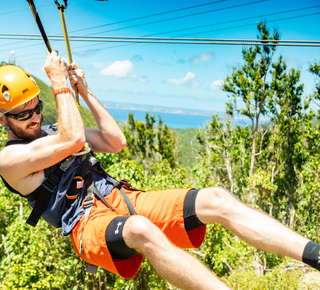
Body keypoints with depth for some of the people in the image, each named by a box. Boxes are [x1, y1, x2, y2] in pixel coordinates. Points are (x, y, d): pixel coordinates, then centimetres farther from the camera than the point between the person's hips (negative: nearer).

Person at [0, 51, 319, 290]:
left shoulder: (53, 131, 23)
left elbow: (116, 142, 17)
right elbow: (73, 141, -15)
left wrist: (85, 92, 15)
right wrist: (60, 84, -5)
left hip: (121, 198, 7)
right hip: (89, 224, -7)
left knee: (217, 199, -16)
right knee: (140, 230, -44)